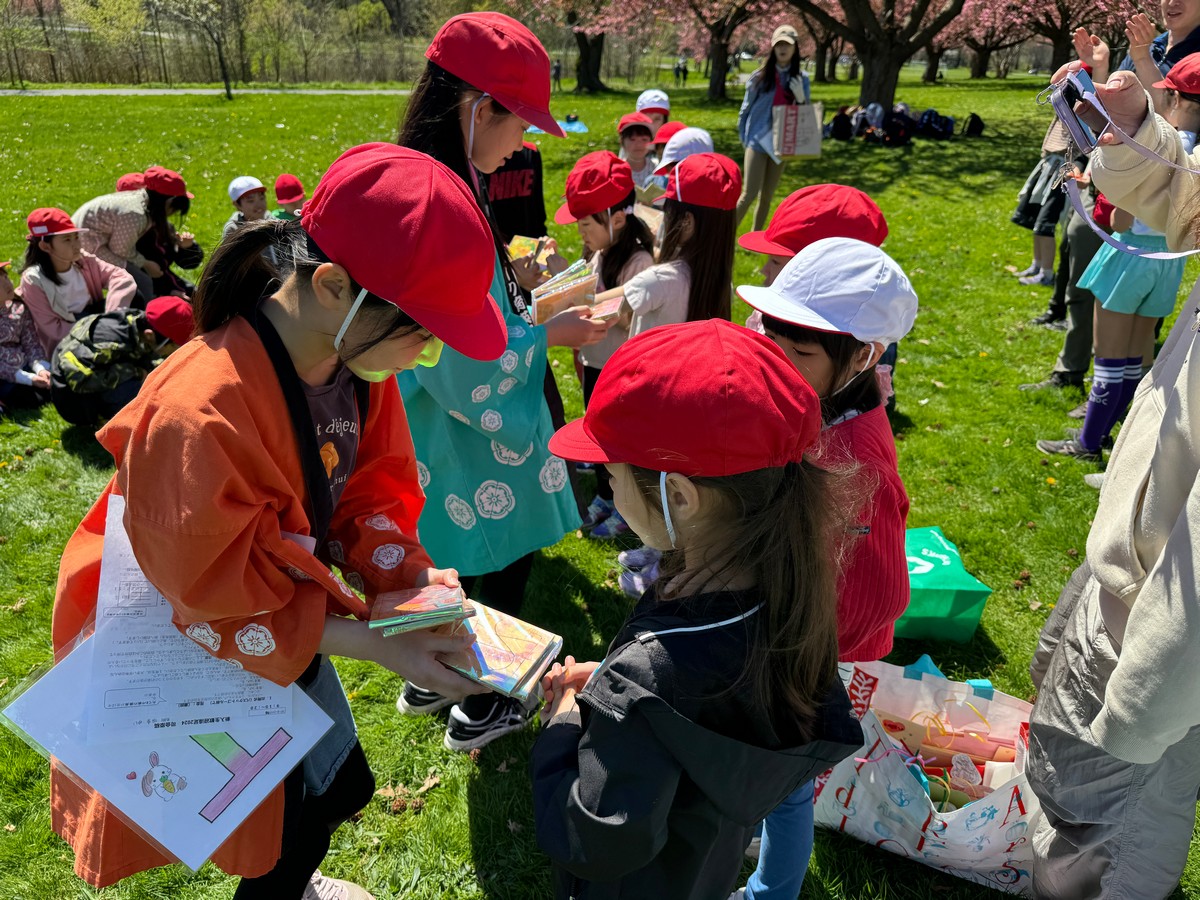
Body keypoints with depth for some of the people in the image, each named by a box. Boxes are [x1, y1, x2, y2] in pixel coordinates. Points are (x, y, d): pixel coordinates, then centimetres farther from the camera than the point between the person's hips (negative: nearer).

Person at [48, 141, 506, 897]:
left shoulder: (359, 357, -18)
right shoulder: (201, 416, -39)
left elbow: (367, 493, -4)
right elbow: (222, 603, -27)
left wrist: (411, 575, -20)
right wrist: (375, 644, -28)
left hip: (280, 619, 7)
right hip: (189, 654, -7)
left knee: (337, 785, 26)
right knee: (297, 820, 11)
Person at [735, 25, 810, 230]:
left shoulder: (802, 79, 3)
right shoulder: (760, 76, -4)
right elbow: (746, 108, 3)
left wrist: (800, 98, -13)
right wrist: (744, 137, 0)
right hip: (758, 140, -3)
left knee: (766, 197, 10)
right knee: (749, 194, -13)